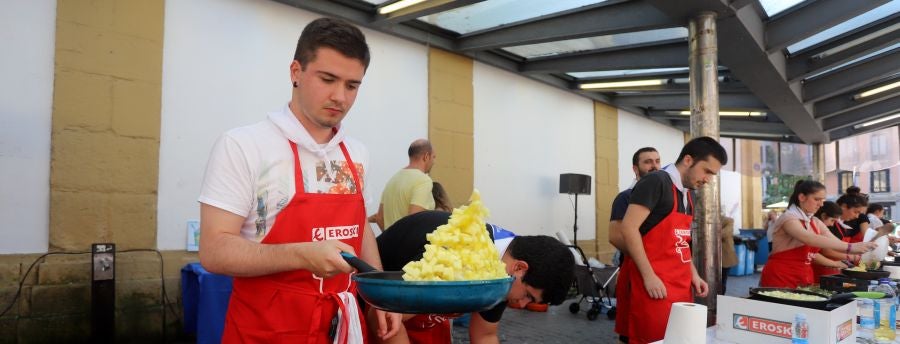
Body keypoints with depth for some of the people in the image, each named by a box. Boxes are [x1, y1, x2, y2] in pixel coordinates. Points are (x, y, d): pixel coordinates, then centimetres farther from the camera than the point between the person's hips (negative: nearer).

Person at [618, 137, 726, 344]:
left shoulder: (686, 194, 15)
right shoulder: (656, 182, -12)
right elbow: (628, 228, -19)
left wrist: (693, 275, 12)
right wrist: (649, 276, -20)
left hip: (680, 284, 9)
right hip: (655, 283, -9)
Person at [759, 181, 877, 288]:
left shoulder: (815, 222, 11)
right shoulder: (788, 218, -14)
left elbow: (836, 242, 1)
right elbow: (811, 239, -31)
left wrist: (862, 253, -16)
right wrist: (850, 247, -34)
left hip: (804, 278, 8)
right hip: (780, 278, -8)